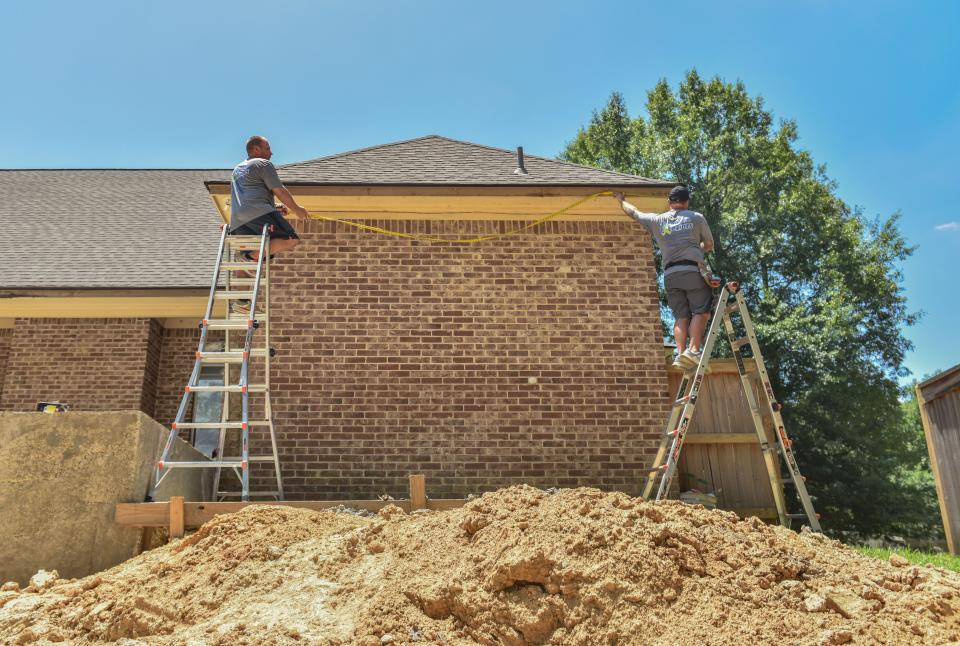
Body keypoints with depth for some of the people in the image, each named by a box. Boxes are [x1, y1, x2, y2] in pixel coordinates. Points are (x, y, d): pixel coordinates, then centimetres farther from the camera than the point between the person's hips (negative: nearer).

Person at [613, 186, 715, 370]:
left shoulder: (657, 220, 14)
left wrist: (621, 200, 47)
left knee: (681, 316, 4)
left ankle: (681, 354, -7)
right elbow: (709, 245, 18)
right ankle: (694, 350, -18)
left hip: (670, 274, 3)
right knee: (700, 312, -3)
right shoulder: (696, 218, 9)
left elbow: (633, 212, 28)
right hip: (692, 270, -3)